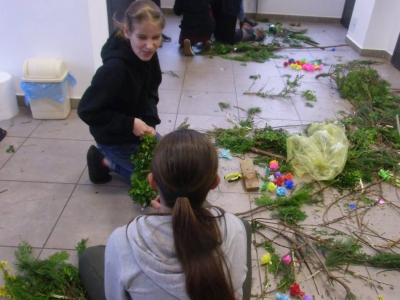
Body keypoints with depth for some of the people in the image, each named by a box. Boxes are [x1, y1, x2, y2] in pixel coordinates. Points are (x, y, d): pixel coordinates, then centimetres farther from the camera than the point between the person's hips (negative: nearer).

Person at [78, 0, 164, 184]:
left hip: (137, 128, 7)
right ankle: (106, 162, 9)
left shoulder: (147, 55, -12)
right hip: (115, 138, -7)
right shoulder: (115, 68, -35)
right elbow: (87, 111, -28)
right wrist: (130, 124, -26)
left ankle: (113, 159, 23)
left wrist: (150, 122, -12)